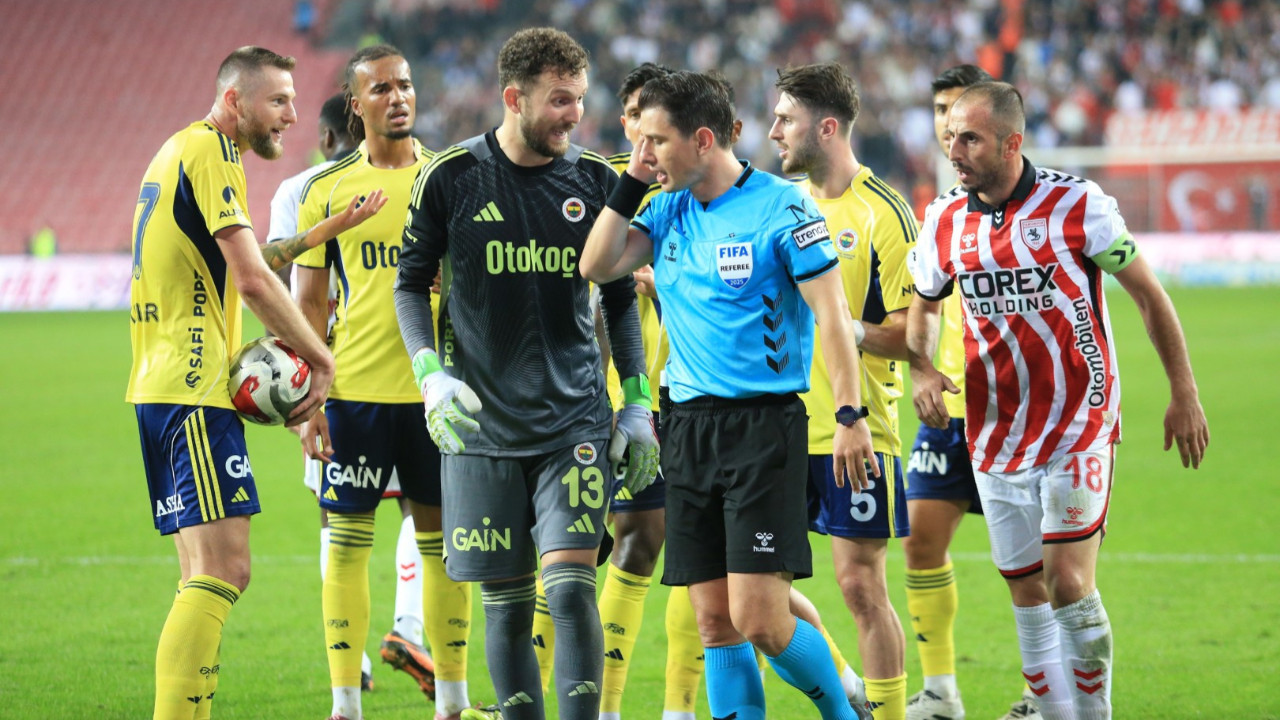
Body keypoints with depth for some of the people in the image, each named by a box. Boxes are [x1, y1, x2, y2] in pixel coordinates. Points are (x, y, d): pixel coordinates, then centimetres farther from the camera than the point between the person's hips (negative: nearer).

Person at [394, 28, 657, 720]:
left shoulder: (595, 180, 3)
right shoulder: (450, 176, -3)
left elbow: (620, 297, 13)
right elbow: (411, 283, 7)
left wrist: (637, 401, 8)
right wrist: (431, 374, -8)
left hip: (575, 420, 0)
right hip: (481, 422, 0)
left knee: (571, 586, -13)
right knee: (505, 604, 3)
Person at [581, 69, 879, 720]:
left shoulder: (781, 208, -8)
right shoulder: (669, 211, 12)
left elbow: (831, 313, -9)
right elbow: (597, 266, 7)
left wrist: (850, 416, -15)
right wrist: (631, 182, 3)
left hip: (764, 425, -6)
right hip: (687, 421, 7)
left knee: (758, 619, -12)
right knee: (714, 622, 3)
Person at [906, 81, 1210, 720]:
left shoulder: (1077, 205, -11)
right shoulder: (943, 220, 1)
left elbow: (1148, 295, -1)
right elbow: (923, 306, 19)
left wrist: (1184, 395, -1)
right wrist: (921, 368, -2)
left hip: (1078, 427, -4)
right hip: (995, 440, 4)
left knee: (1068, 584, -13)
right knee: (1027, 595, 6)